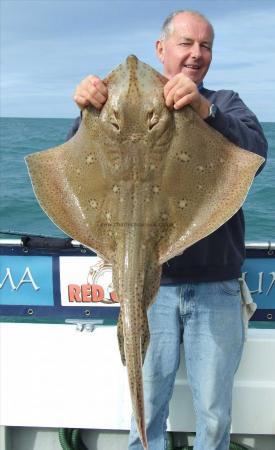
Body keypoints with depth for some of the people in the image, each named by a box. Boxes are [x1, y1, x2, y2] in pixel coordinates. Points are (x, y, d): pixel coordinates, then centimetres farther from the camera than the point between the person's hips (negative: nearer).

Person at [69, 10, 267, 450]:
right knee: (147, 409, 9)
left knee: (215, 414, 9)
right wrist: (88, 113, -26)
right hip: (150, 282, 0)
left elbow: (256, 152, -13)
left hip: (216, 285, 1)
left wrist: (204, 109, -31)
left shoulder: (225, 103, 8)